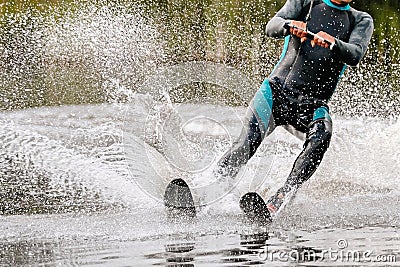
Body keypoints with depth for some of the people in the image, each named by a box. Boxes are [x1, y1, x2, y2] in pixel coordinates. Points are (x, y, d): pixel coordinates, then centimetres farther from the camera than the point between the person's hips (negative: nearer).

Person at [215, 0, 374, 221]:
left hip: (312, 105, 0)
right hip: (278, 89, 0)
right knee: (248, 142, -23)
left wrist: (333, 43, -29)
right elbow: (271, 28, -4)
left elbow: (355, 56, -7)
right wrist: (290, 25, -28)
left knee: (321, 136, -32)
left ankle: (281, 198, -37)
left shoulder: (361, 21, 12)